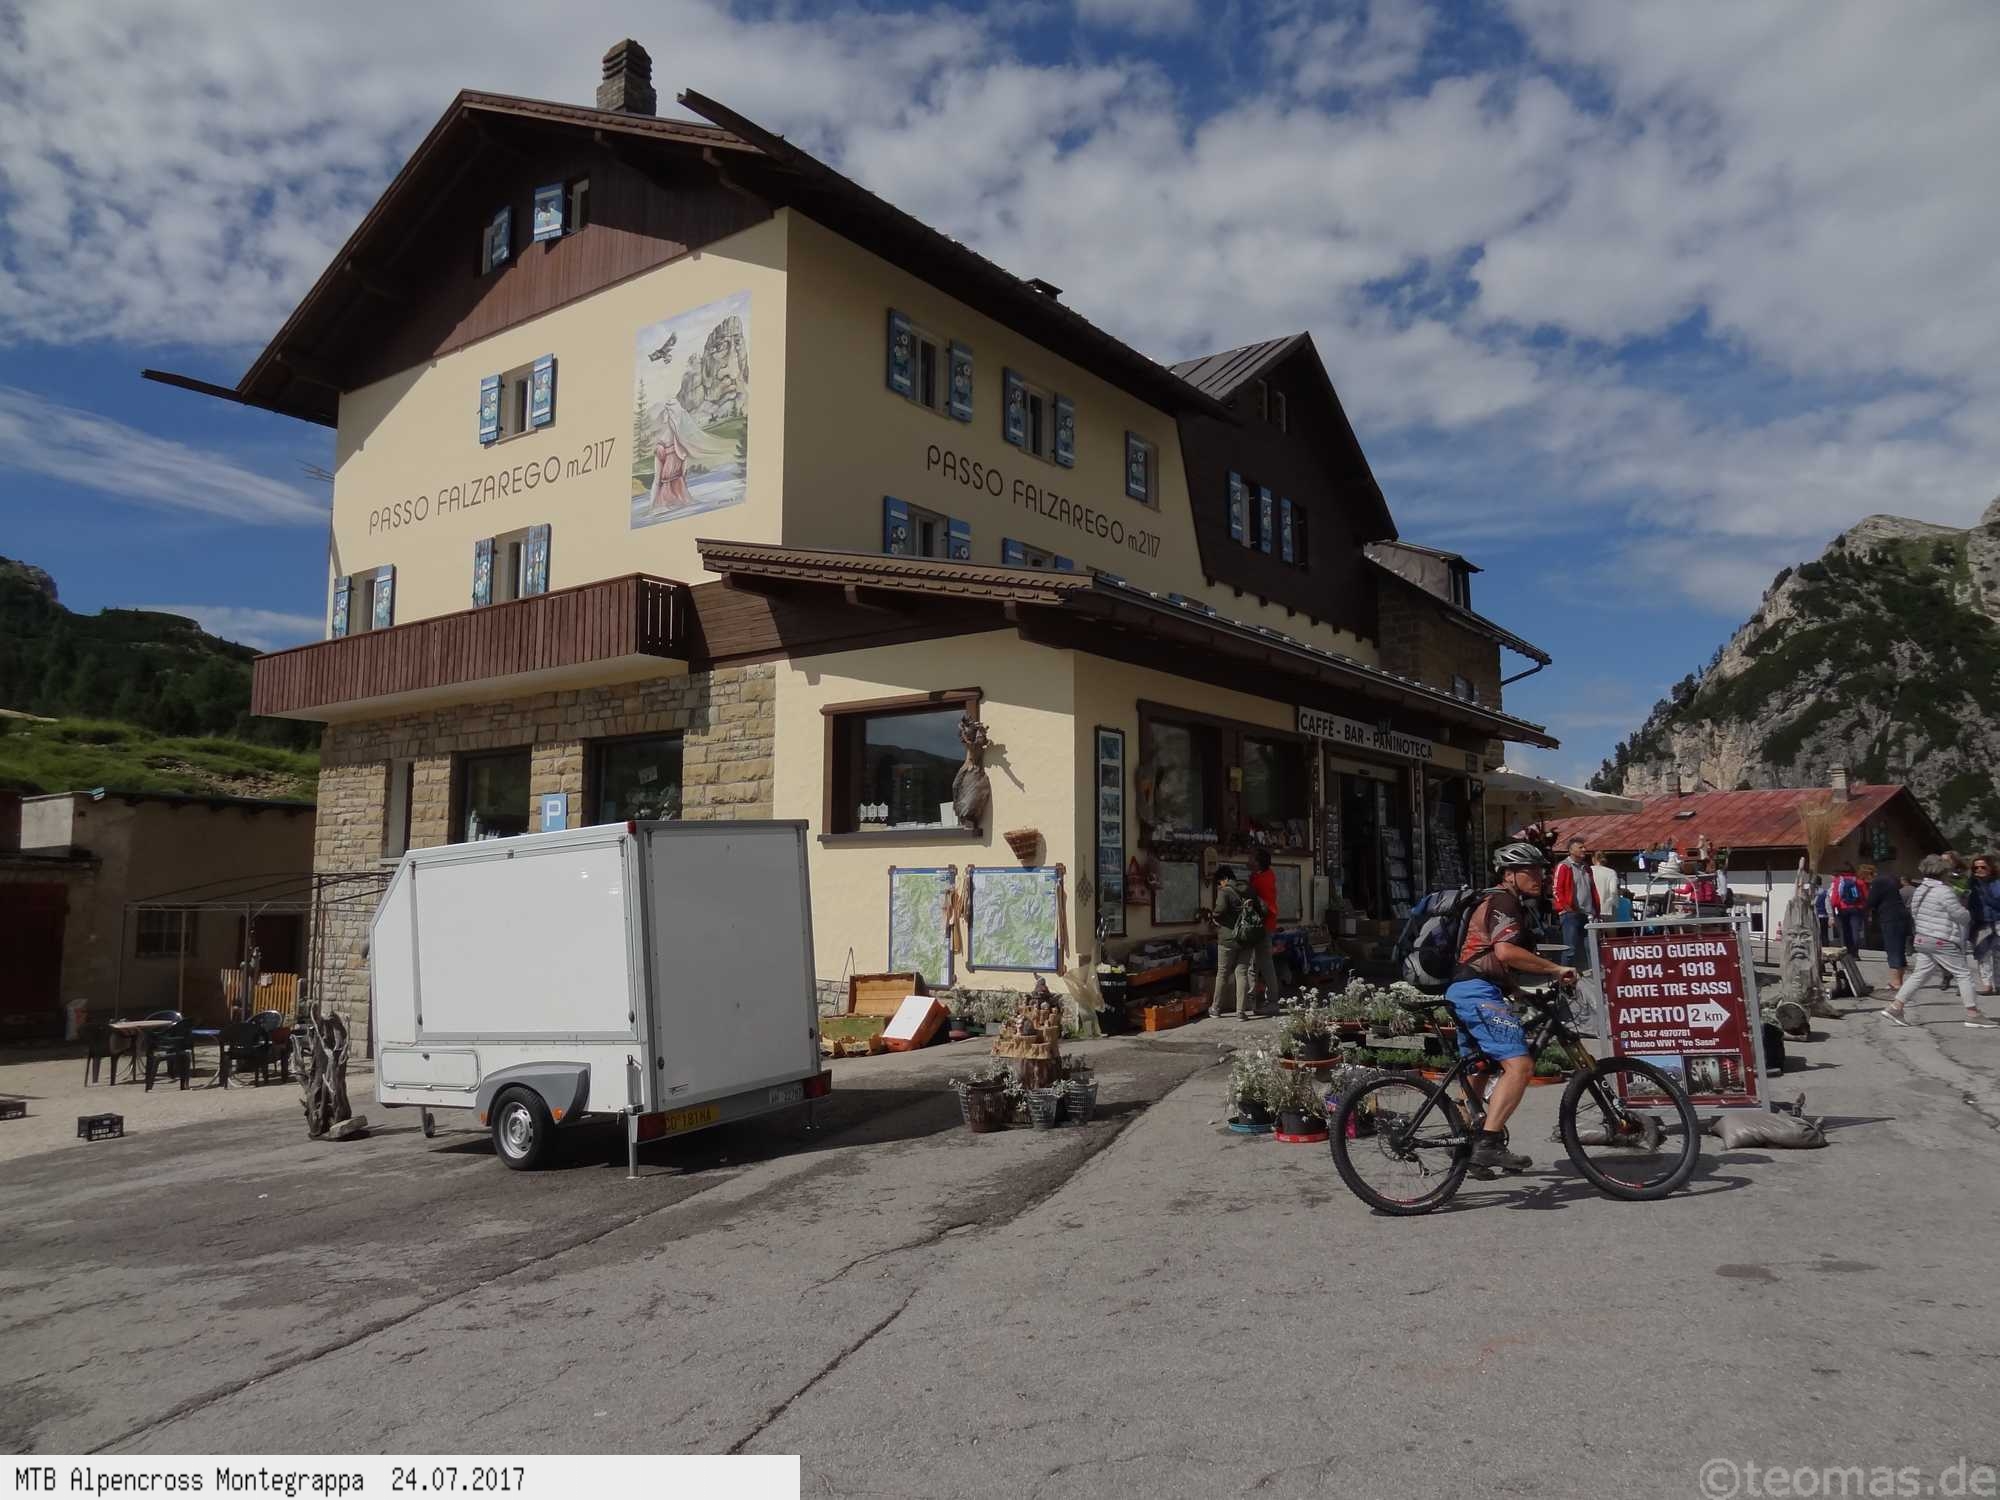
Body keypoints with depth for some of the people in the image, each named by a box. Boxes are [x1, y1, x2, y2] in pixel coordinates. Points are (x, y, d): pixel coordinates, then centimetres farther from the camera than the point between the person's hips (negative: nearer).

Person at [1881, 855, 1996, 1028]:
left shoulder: (1919, 890, 9)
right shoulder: (1944, 891, -16)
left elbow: (1914, 914, 16)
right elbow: (1960, 915, -11)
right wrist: (1969, 919, 10)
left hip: (1923, 940, 8)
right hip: (1942, 942, -8)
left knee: (1918, 974, 9)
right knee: (1964, 974, 4)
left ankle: (1895, 1007, 3)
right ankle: (1973, 1013, 6)